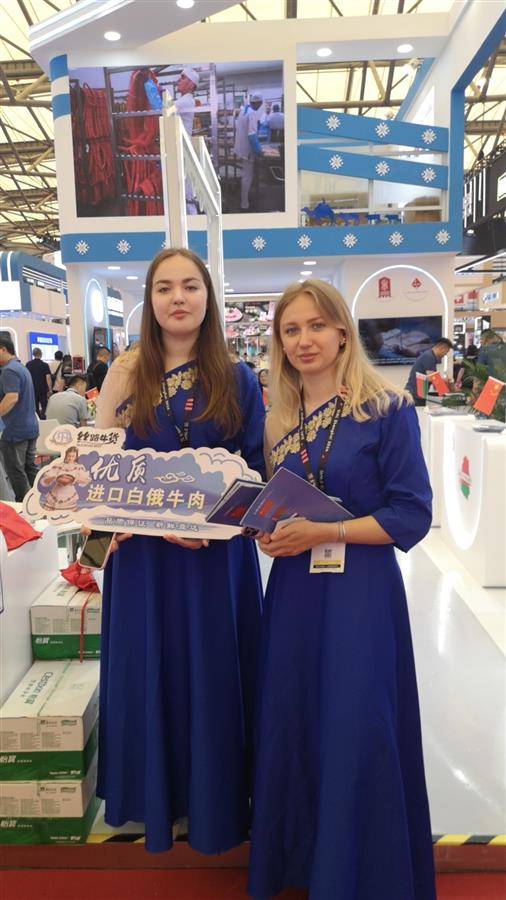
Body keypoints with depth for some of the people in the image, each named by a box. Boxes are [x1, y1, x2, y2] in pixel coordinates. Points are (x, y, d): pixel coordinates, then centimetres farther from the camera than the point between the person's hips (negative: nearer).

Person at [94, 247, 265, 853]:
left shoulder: (237, 380, 2)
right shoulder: (127, 372, 2)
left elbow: (255, 469, 2)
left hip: (218, 554, 0)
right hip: (143, 550, 0)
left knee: (213, 673, 9)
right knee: (151, 673, 10)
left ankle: (216, 801, 32)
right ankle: (157, 799, 34)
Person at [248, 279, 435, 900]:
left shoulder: (387, 409, -8)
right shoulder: (279, 422, 9)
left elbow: (411, 515, -11)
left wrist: (322, 532, -17)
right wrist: (268, 532, -5)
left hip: (361, 594, -5)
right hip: (293, 592, 5)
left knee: (356, 732, 3)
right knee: (291, 726, 13)